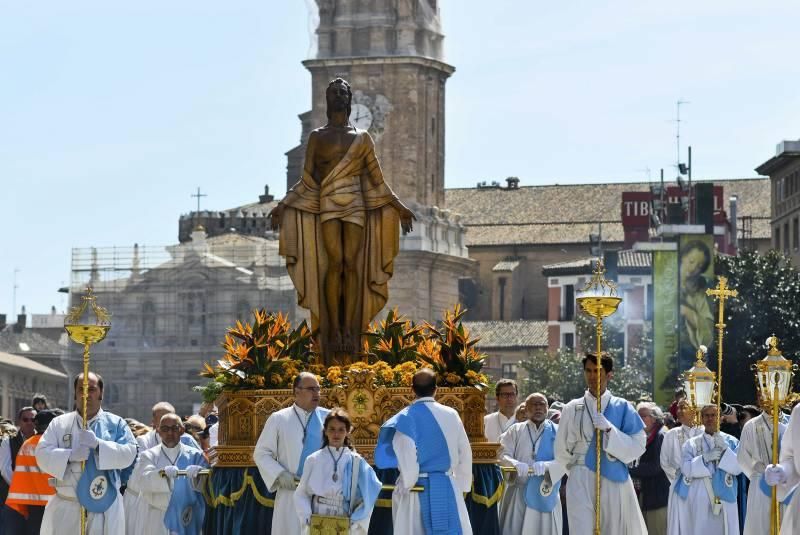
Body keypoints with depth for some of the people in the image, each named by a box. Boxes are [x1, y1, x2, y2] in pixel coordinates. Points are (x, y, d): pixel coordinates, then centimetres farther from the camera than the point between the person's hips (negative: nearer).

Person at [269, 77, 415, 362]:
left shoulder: (362, 138, 15)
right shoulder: (317, 137, 12)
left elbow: (377, 180, 15)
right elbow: (307, 180, 10)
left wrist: (399, 207, 9)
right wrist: (283, 205, 1)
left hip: (356, 206, 1)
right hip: (327, 206, -1)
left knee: (352, 264, -8)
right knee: (335, 263, -13)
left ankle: (350, 331, -8)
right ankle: (333, 331, -11)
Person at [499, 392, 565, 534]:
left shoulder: (557, 432, 8)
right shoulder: (515, 430, 9)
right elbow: (503, 454, -1)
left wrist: (546, 467, -23)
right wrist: (516, 465, -23)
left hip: (546, 494, 0)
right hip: (519, 493, 0)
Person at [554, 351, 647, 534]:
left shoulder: (622, 408, 4)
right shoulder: (572, 409, 6)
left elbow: (638, 446, -2)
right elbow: (562, 451, 14)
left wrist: (609, 429, -12)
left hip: (614, 481, 0)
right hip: (581, 484, 0)